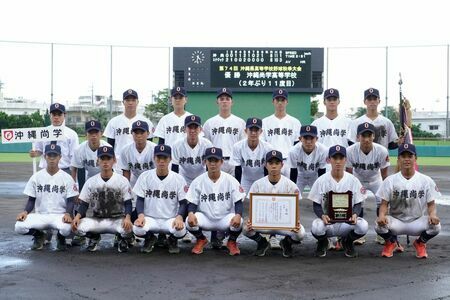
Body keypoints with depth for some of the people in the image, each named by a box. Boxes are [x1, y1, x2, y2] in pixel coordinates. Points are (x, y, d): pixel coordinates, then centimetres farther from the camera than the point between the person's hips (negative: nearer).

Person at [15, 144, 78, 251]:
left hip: (60, 216, -2)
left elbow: (70, 201, -1)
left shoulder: (67, 178, 0)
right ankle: (39, 235, 10)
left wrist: (68, 214, -22)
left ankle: (60, 237, 6)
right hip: (40, 215, 2)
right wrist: (25, 212, -12)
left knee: (66, 228, -36)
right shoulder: (36, 177, 5)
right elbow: (31, 200, 8)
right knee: (19, 226, -26)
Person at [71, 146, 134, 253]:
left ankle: (123, 239, 6)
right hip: (97, 220, 2)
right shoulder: (91, 182, 3)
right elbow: (84, 204, 3)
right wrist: (78, 216, -19)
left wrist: (127, 217, -27)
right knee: (77, 226, -26)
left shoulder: (122, 181, -4)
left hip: (117, 220, -2)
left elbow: (128, 203, -6)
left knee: (127, 227, -35)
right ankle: (94, 237, 11)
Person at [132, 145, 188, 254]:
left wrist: (179, 217, -20)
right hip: (150, 219, 1)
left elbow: (183, 203, 0)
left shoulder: (178, 179, -1)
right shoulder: (145, 176, 2)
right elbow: (140, 199, 3)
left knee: (180, 230, -34)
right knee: (137, 228, -32)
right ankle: (150, 238, 8)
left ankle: (172, 240, 7)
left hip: (171, 219, -1)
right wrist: (141, 215, -17)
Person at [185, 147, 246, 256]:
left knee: (238, 221, -33)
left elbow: (239, 202, -8)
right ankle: (201, 240, 7)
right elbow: (192, 202, -2)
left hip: (225, 218, -1)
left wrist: (238, 215, -30)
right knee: (190, 221, -29)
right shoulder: (198, 181, -3)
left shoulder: (231, 180, -6)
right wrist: (191, 213, -26)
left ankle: (232, 242, 3)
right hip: (205, 218, 1)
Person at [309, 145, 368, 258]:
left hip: (347, 222, 1)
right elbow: (316, 205, -2)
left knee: (363, 226, -30)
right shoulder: (321, 181, -4)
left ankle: (347, 242, 8)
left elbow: (358, 203, 1)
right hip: (327, 220, -1)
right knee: (316, 227, -35)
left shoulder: (353, 180, -1)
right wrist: (322, 216, -24)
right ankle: (323, 243, 7)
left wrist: (354, 214, -22)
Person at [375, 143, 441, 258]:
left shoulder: (426, 180, 1)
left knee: (435, 225, -30)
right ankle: (391, 242, 8)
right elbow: (384, 203, -2)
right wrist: (382, 215, -25)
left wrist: (432, 214, -21)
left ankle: (420, 243, 7)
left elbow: (431, 204, 3)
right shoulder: (390, 180, 0)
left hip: (418, 222, 0)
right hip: (396, 222, 0)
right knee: (379, 225, -32)